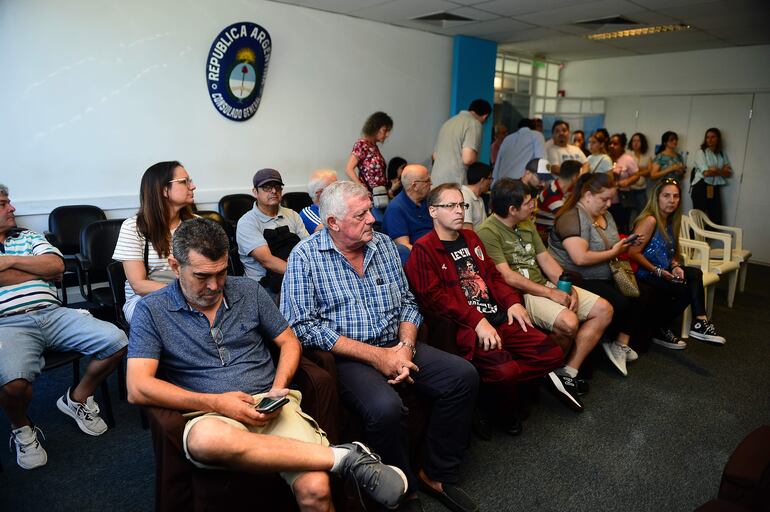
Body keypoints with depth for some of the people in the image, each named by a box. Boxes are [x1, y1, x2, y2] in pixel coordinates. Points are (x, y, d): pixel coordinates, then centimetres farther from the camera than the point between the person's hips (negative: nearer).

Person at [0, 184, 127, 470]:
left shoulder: (29, 237, 25)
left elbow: (56, 265, 7)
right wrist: (40, 269, 5)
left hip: (53, 313, 4)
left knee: (116, 341, -16)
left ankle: (77, 400, 9)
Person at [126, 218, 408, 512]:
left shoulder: (249, 291, 11)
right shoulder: (151, 311, 3)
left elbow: (289, 342, 16)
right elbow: (137, 388, -6)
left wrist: (278, 389, -3)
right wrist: (216, 403, -15)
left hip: (271, 406, 1)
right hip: (211, 416, 0)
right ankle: (343, 457, -30)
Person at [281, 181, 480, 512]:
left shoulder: (383, 244, 9)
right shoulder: (305, 257, -8)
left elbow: (407, 302, 12)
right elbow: (303, 326, -16)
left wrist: (405, 346, -9)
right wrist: (374, 355, -18)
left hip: (395, 347, 6)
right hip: (345, 357, -6)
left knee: (463, 376, -9)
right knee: (385, 408, -32)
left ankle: (437, 475, 8)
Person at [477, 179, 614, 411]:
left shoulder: (527, 225, 14)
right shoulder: (488, 233, -14)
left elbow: (546, 260, 13)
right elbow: (507, 277, -20)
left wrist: (569, 288, -3)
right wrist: (550, 293, -17)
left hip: (545, 285, 9)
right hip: (520, 295, -9)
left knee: (604, 310, -2)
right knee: (568, 322, -31)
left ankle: (568, 373, -2)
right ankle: (551, 371, 0)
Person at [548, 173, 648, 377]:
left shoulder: (605, 215, 13)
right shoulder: (572, 217, -18)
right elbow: (580, 258, -29)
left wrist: (626, 244, 7)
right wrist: (613, 252, -15)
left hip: (603, 277, 10)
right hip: (578, 281, -9)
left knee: (640, 297, -8)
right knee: (619, 303, -24)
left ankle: (622, 344, 2)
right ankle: (609, 343, 4)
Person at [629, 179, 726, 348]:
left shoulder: (670, 221, 12)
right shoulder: (650, 220, -14)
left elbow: (670, 253, 19)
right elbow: (633, 253, -20)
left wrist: (675, 267, -2)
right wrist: (658, 271, -18)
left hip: (663, 273, 8)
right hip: (643, 275, -8)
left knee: (695, 273, -17)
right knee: (684, 289, -23)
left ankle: (700, 323, -18)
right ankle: (659, 330, -4)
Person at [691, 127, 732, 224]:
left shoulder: (723, 154, 13)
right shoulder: (701, 152, 0)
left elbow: (729, 173, 5)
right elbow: (706, 172, -12)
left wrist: (715, 170, -10)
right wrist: (722, 171, -4)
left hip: (715, 189, 4)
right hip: (701, 187, -4)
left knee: (717, 219, 0)